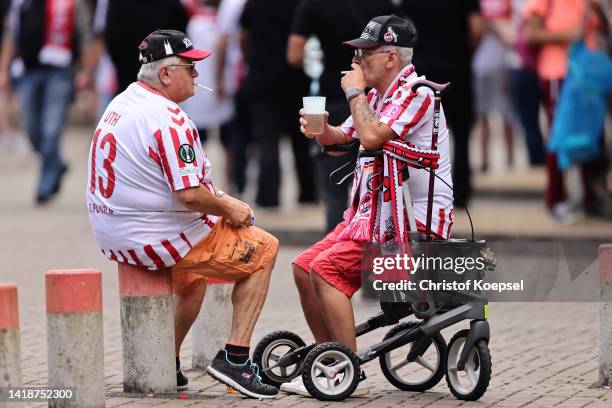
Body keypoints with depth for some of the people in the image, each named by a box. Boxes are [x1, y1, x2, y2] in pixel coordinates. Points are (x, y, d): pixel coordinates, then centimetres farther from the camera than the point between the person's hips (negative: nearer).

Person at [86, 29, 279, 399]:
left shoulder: (120, 104, 9)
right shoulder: (168, 118, -21)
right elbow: (189, 194, -26)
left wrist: (219, 199, 10)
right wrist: (229, 209, -9)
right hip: (154, 240, -9)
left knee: (194, 272, 37)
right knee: (264, 248, 4)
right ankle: (234, 358, -1)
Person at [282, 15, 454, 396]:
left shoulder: (416, 93, -14)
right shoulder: (377, 94, 16)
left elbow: (372, 136, -27)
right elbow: (341, 138, 22)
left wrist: (355, 93, -12)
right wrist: (321, 129, -1)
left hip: (411, 219, -10)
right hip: (375, 211, 10)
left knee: (327, 269, -19)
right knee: (304, 267, 6)